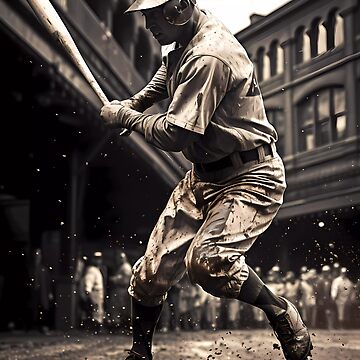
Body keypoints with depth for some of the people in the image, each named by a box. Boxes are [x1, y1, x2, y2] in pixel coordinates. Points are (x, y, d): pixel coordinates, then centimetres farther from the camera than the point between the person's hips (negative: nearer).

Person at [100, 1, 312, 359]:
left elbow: (174, 135, -26)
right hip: (202, 177, 9)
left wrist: (126, 117, -9)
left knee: (206, 261, -31)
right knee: (152, 270, 5)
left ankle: (285, 317, -8)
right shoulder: (181, 41, 6)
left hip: (249, 179, -9)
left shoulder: (209, 57, -25)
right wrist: (135, 102, 16)